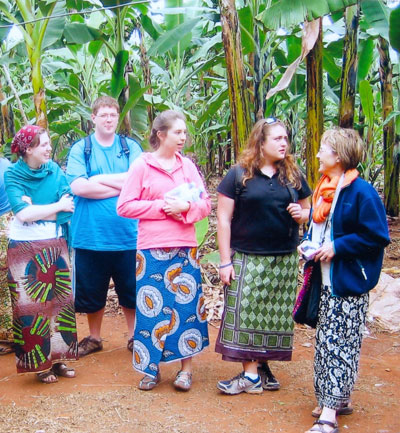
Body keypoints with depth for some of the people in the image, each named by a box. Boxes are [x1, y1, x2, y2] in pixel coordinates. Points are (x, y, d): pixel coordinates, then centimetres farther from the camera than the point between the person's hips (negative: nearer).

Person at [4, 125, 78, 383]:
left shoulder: (55, 171, 2)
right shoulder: (12, 176, -5)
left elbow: (69, 209, -9)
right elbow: (22, 213, -19)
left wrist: (34, 208, -15)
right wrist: (57, 207, -11)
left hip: (55, 247, 3)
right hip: (25, 249, -3)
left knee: (60, 302, 7)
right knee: (30, 304, 3)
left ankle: (58, 359, 19)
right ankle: (39, 364, 14)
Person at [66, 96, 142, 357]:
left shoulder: (131, 147, 6)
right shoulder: (80, 149, 3)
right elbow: (78, 186, -13)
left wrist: (98, 179, -10)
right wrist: (121, 186, -11)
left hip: (127, 234, 0)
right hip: (91, 235, 0)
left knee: (131, 289, 11)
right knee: (91, 291, 13)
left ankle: (134, 336, 30)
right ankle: (94, 338, 33)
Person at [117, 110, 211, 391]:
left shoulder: (187, 165, 9)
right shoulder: (142, 165, 0)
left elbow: (205, 204, 8)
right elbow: (124, 206, -4)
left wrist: (186, 207, -12)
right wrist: (161, 206, -11)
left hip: (185, 247, 2)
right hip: (152, 249, -2)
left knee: (186, 305, 3)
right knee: (152, 307, 3)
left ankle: (186, 369, 16)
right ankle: (151, 368, 18)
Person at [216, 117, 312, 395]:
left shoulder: (293, 175, 8)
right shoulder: (239, 175, -3)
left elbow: (306, 210, 18)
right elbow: (223, 218, -4)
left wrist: (301, 214, -7)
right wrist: (225, 260, -8)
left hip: (284, 260, 4)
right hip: (247, 259, -3)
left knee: (276, 315, 8)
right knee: (246, 313, -4)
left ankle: (263, 366, 23)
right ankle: (251, 375, 5)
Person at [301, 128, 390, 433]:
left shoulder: (361, 192, -16)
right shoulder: (323, 190, 10)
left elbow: (378, 236, -17)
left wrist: (337, 247, -20)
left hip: (350, 282, -8)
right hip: (326, 280, 9)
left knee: (341, 345, -5)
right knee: (326, 341, 15)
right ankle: (339, 398, 30)